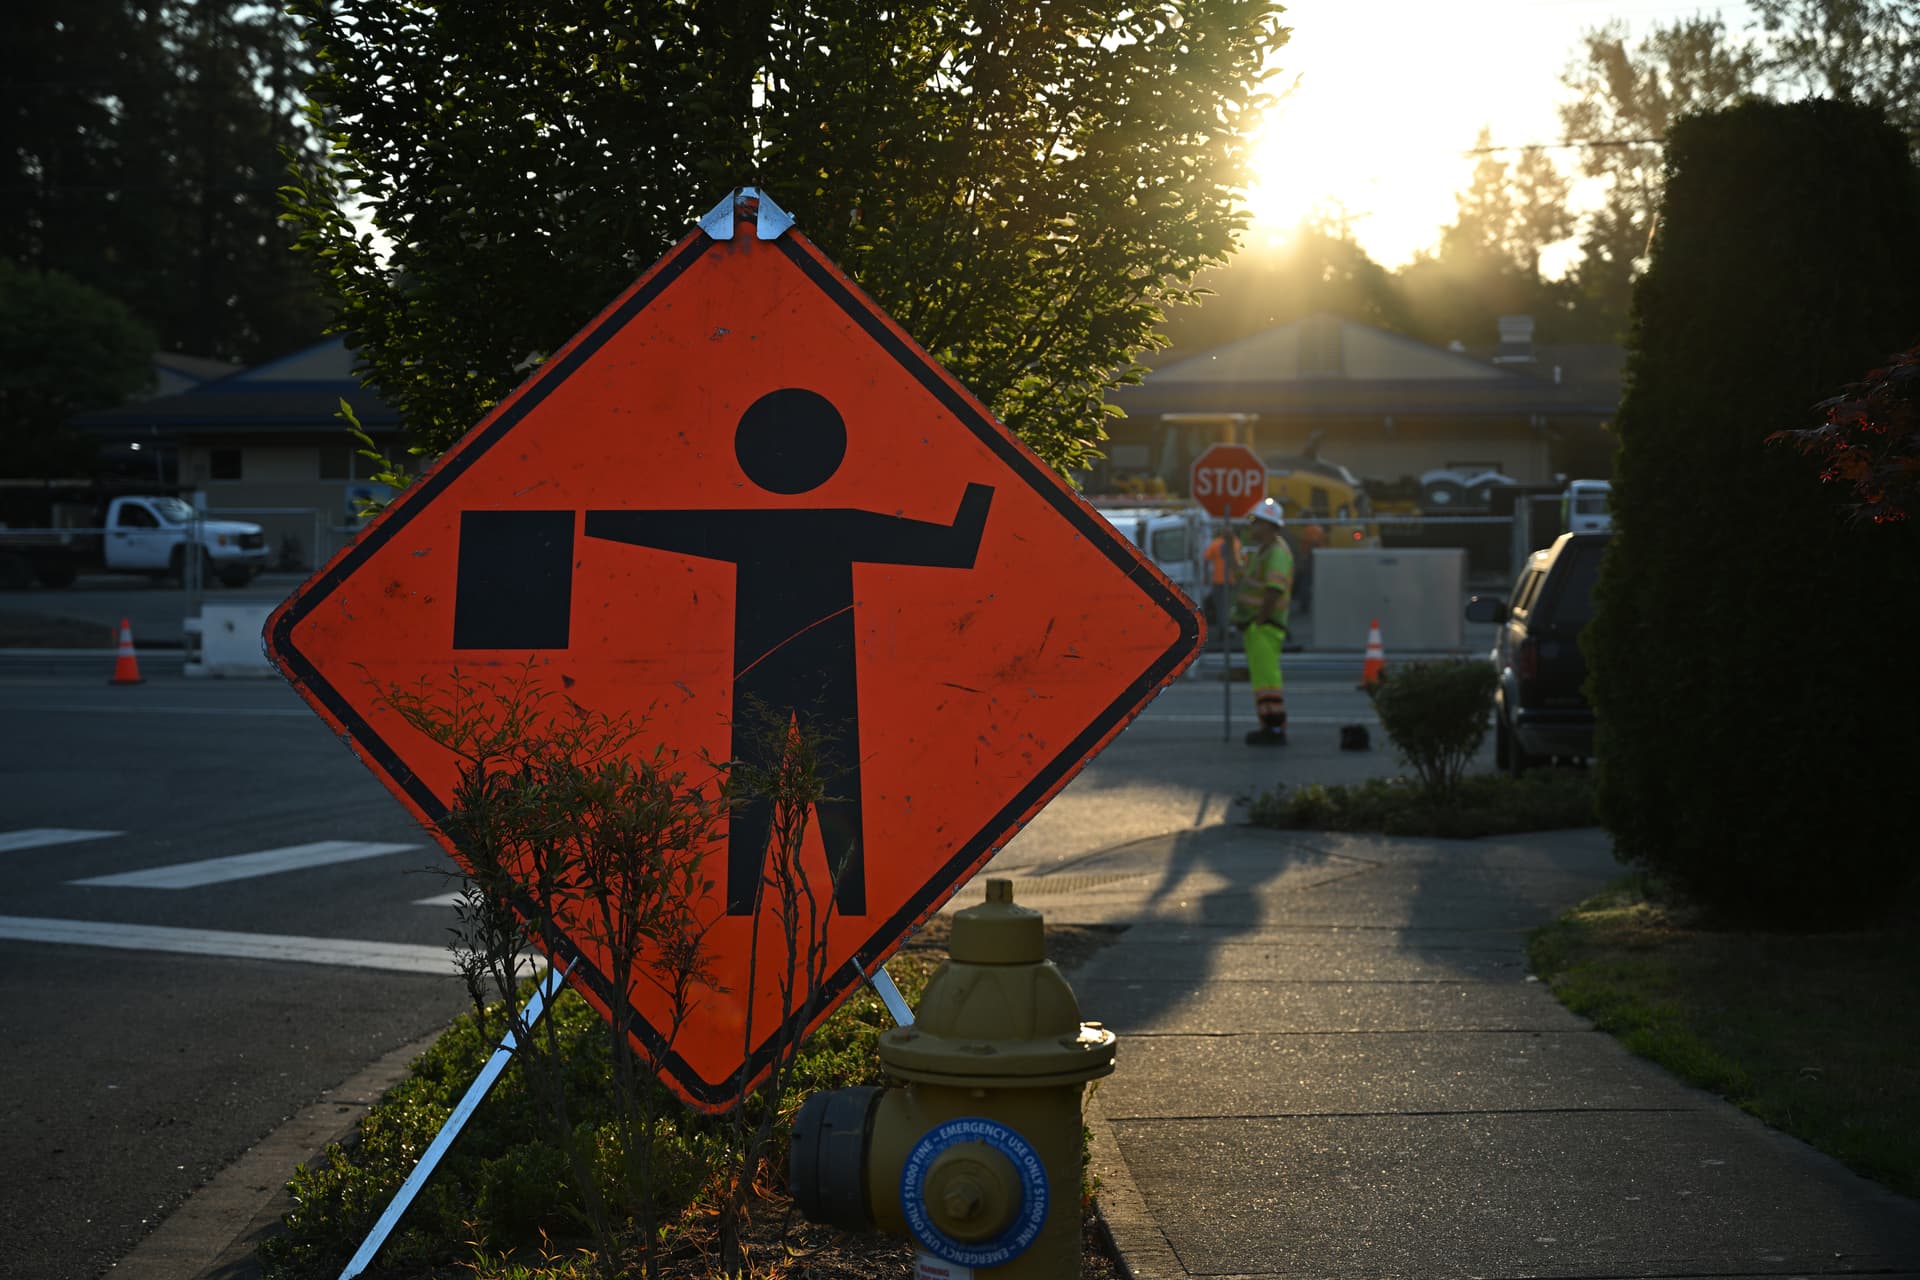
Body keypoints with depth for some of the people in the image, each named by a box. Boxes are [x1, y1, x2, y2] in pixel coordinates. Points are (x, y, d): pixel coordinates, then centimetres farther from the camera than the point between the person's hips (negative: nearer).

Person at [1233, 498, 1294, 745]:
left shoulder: (1277, 552, -16)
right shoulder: (1261, 550, 18)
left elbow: (1274, 590, -24)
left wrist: (1260, 620, -21)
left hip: (1265, 626, -11)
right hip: (1255, 625, 11)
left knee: (1266, 676, -12)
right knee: (1261, 676, 14)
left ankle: (1274, 729, -13)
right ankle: (1272, 726, 19)